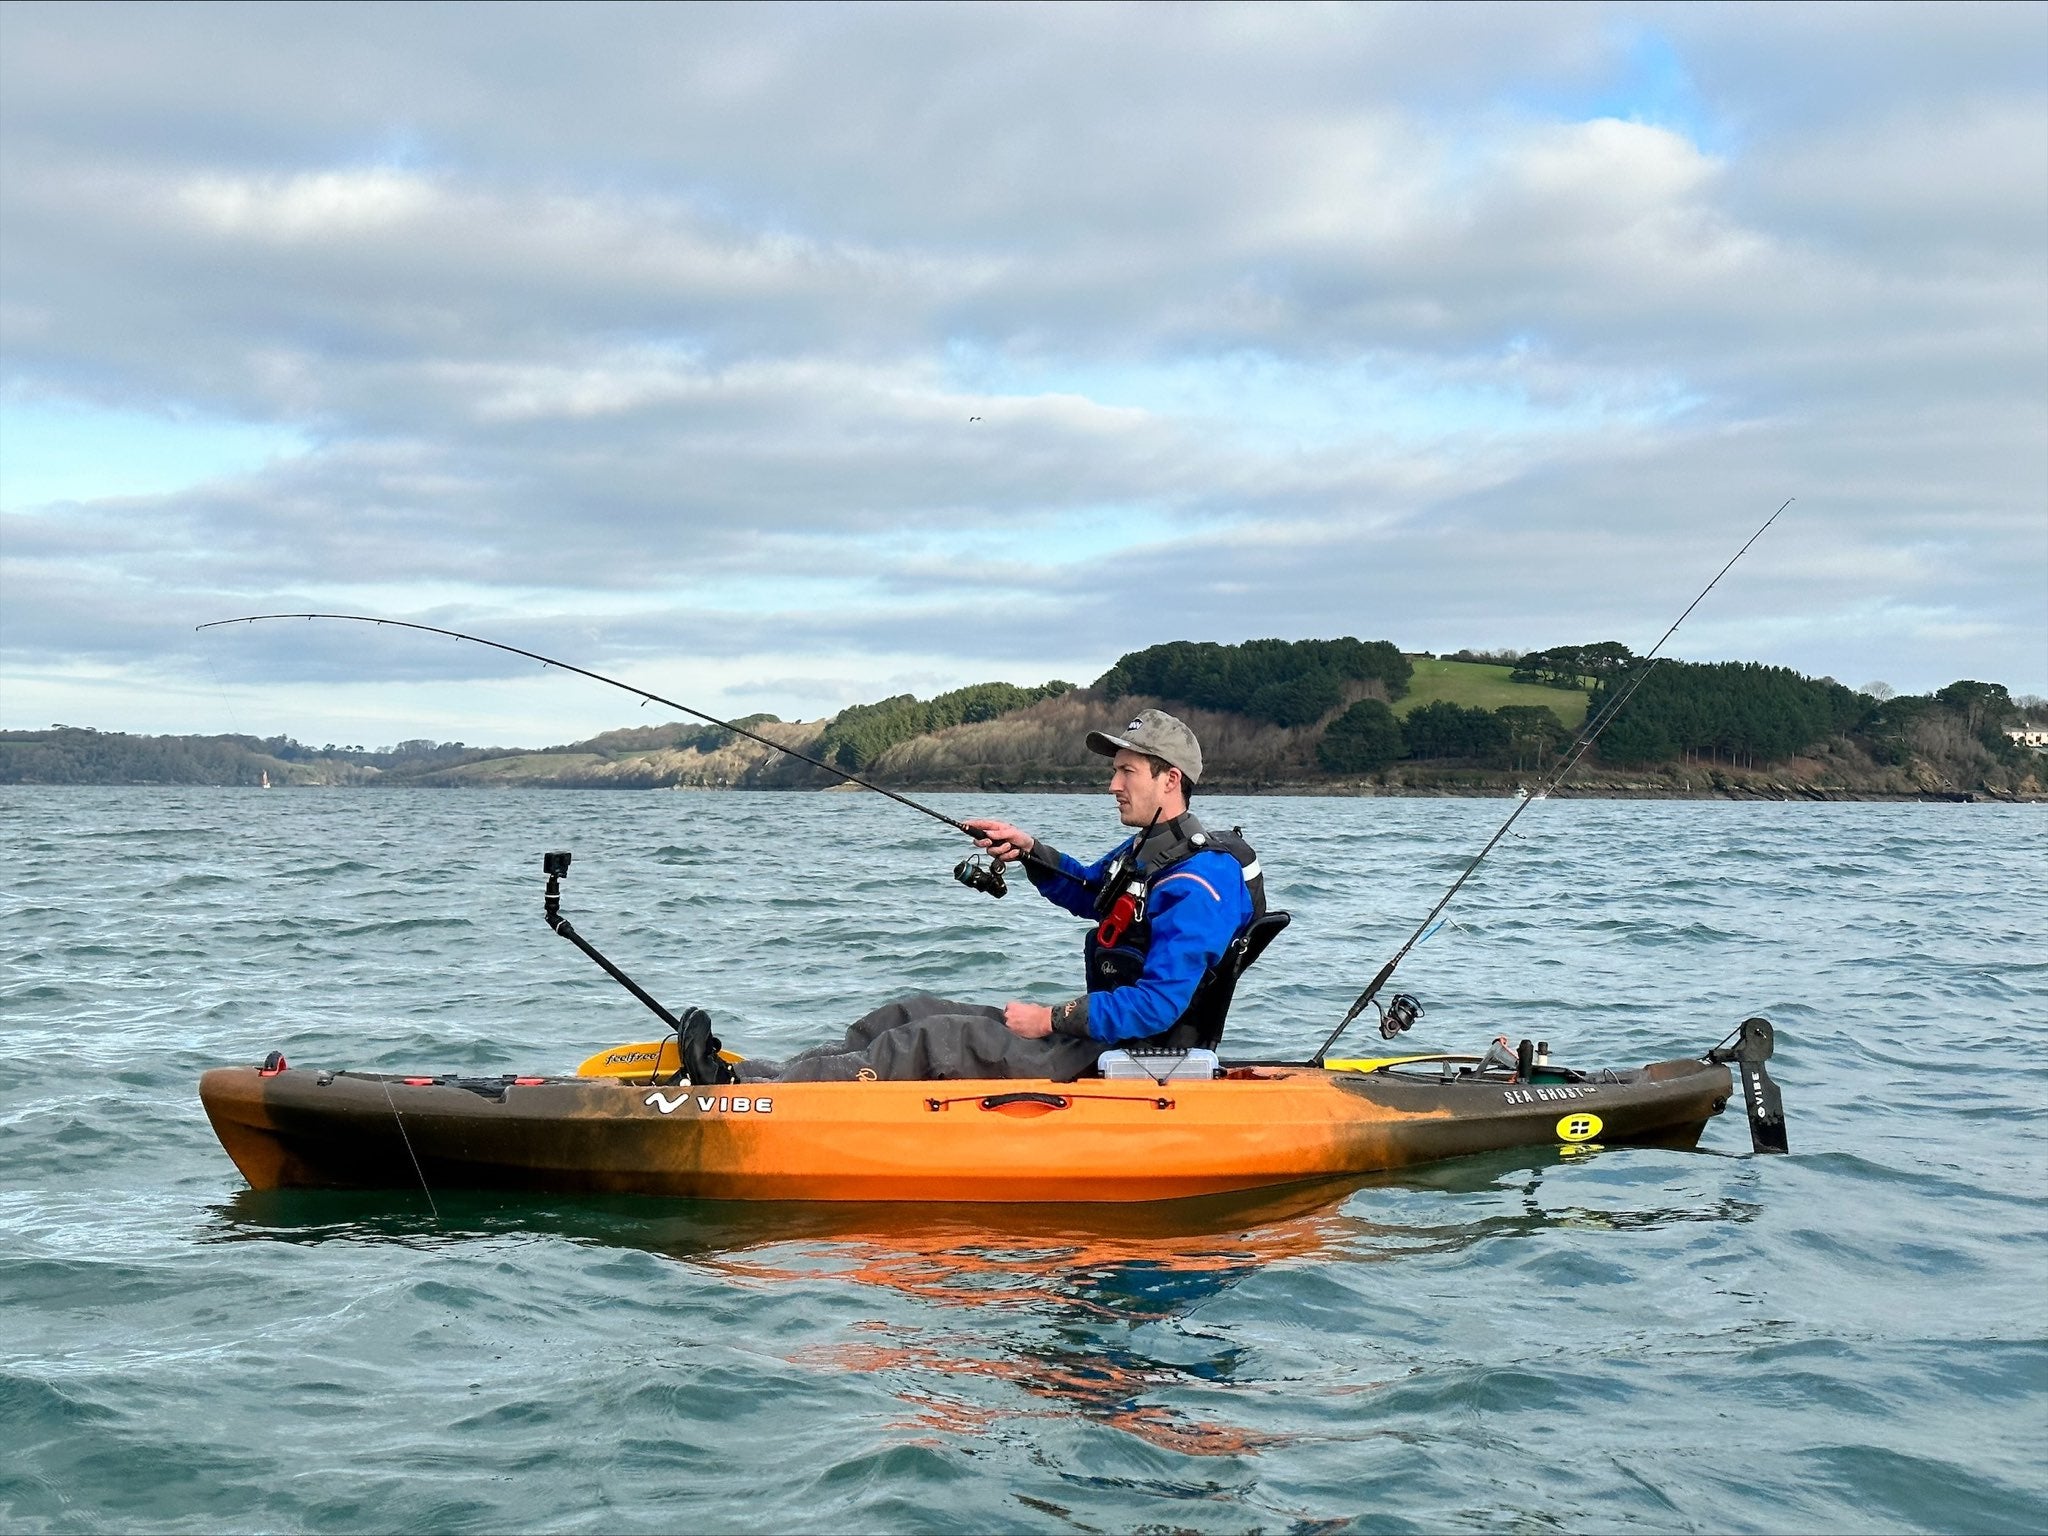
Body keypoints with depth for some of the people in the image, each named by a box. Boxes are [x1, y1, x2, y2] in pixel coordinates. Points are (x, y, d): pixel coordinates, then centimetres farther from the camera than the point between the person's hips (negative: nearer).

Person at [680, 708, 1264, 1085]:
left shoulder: (1198, 879, -20)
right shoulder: (1145, 850, 14)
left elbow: (1157, 1005, -28)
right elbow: (1087, 892, 34)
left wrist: (1052, 1019, -22)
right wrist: (1029, 849, 14)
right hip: (1094, 1031, 11)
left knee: (937, 1040, -18)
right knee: (914, 1012, 4)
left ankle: (742, 1087, -20)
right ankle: (754, 1077, -3)